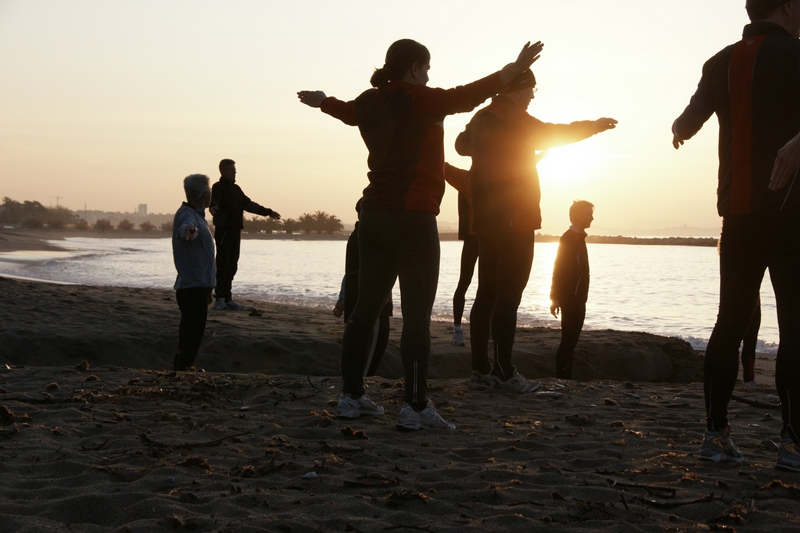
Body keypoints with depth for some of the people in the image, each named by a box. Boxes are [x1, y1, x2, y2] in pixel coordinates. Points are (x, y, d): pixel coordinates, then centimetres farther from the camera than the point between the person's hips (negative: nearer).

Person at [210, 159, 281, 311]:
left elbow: (248, 204, 29)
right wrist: (213, 206, -50)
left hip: (235, 230, 8)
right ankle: (220, 299, -5)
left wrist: (267, 212, 35)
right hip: (223, 230, -7)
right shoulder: (218, 187, -6)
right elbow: (214, 200, -26)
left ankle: (227, 299, 9)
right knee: (222, 264, -8)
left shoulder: (236, 189, 19)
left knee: (232, 266, 6)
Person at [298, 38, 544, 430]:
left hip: (374, 217, 8)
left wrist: (321, 101, 55)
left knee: (365, 308, 11)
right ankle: (415, 407, -8)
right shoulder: (416, 99, -10)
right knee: (417, 315, -7)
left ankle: (351, 396, 15)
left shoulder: (371, 102, 11)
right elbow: (466, 96, -21)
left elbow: (346, 111, 33)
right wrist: (516, 68, -20)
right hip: (413, 218, -8)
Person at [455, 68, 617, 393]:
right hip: (515, 220, -8)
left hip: (486, 221, 8)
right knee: (508, 295, -9)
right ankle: (503, 371, -11)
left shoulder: (481, 118, 14)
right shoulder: (514, 118, -9)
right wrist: (595, 125, 7)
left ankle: (480, 370, 7)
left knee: (486, 293, 7)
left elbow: (462, 144, 32)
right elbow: (554, 135, -7)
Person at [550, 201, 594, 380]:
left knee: (571, 340, 8)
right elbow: (559, 270, -16)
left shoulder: (579, 238, 17)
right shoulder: (568, 238, -12)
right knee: (568, 341, -10)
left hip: (578, 299, 9)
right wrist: (555, 298, -19)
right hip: (570, 298, -9)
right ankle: (561, 378, -9)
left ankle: (566, 378, 10)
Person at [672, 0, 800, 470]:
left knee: (731, 322, 9)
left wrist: (679, 130, 35)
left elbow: (689, 123, 16)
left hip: (738, 212, 6)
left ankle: (717, 434, 9)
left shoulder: (722, 62, 10)